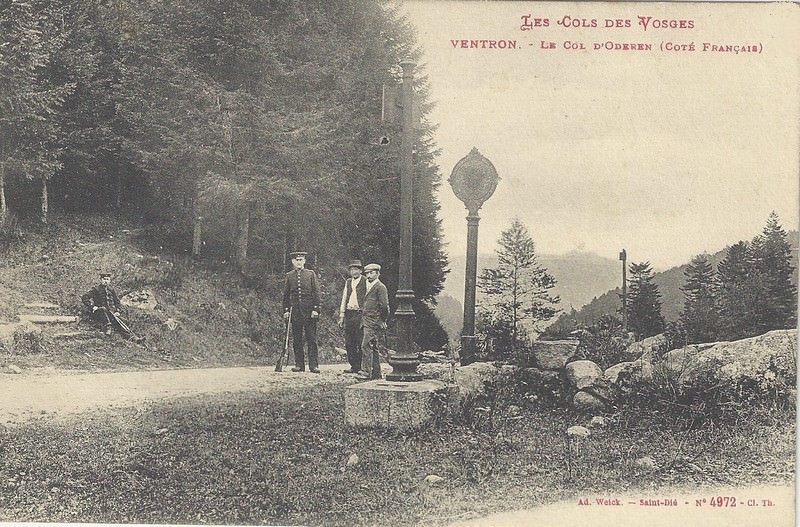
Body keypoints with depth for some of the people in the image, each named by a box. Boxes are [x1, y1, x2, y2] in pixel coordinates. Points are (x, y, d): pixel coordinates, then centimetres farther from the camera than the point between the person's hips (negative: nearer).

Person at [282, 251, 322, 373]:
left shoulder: (311, 274, 4)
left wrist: (315, 309, -6)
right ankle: (299, 364, 10)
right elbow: (286, 294, 11)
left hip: (309, 310, -2)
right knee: (296, 340, 4)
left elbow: (316, 292, 1)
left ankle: (313, 365, -2)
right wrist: (286, 310, 4)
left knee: (311, 339, -3)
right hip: (295, 310, 2)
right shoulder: (289, 276, 9)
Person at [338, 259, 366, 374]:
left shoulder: (365, 282, 0)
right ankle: (354, 366, 12)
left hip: (360, 313, -5)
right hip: (349, 314, 6)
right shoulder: (348, 282, 16)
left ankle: (362, 367, 1)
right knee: (349, 343, 5)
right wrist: (341, 316, 12)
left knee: (361, 343, -6)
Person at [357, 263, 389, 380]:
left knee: (366, 346, -14)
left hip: (373, 322, -9)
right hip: (367, 322, 9)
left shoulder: (380, 287, -9)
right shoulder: (369, 286, 20)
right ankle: (376, 373, 14)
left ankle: (366, 372, -15)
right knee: (373, 348, 10)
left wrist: (383, 320, -7)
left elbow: (384, 306, -14)